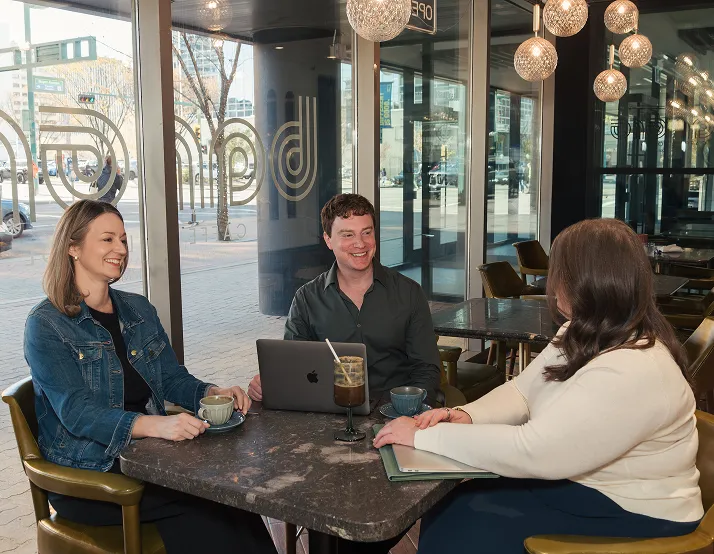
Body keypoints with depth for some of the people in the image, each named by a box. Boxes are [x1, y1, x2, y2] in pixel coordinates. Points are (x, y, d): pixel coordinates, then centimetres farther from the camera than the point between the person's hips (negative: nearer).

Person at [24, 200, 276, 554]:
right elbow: (76, 412, -18)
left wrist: (212, 393, -10)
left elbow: (173, 379, 13)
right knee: (203, 510, -26)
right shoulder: (46, 325, -7)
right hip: (89, 473, -5)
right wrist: (156, 425, -34)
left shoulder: (139, 309, 12)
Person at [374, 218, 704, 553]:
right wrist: (467, 415, -13)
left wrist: (424, 436, -25)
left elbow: (532, 452, -32)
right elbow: (521, 391, 8)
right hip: (572, 482, 8)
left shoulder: (631, 373, -30)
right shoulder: (584, 335, 2)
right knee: (444, 511, -3)